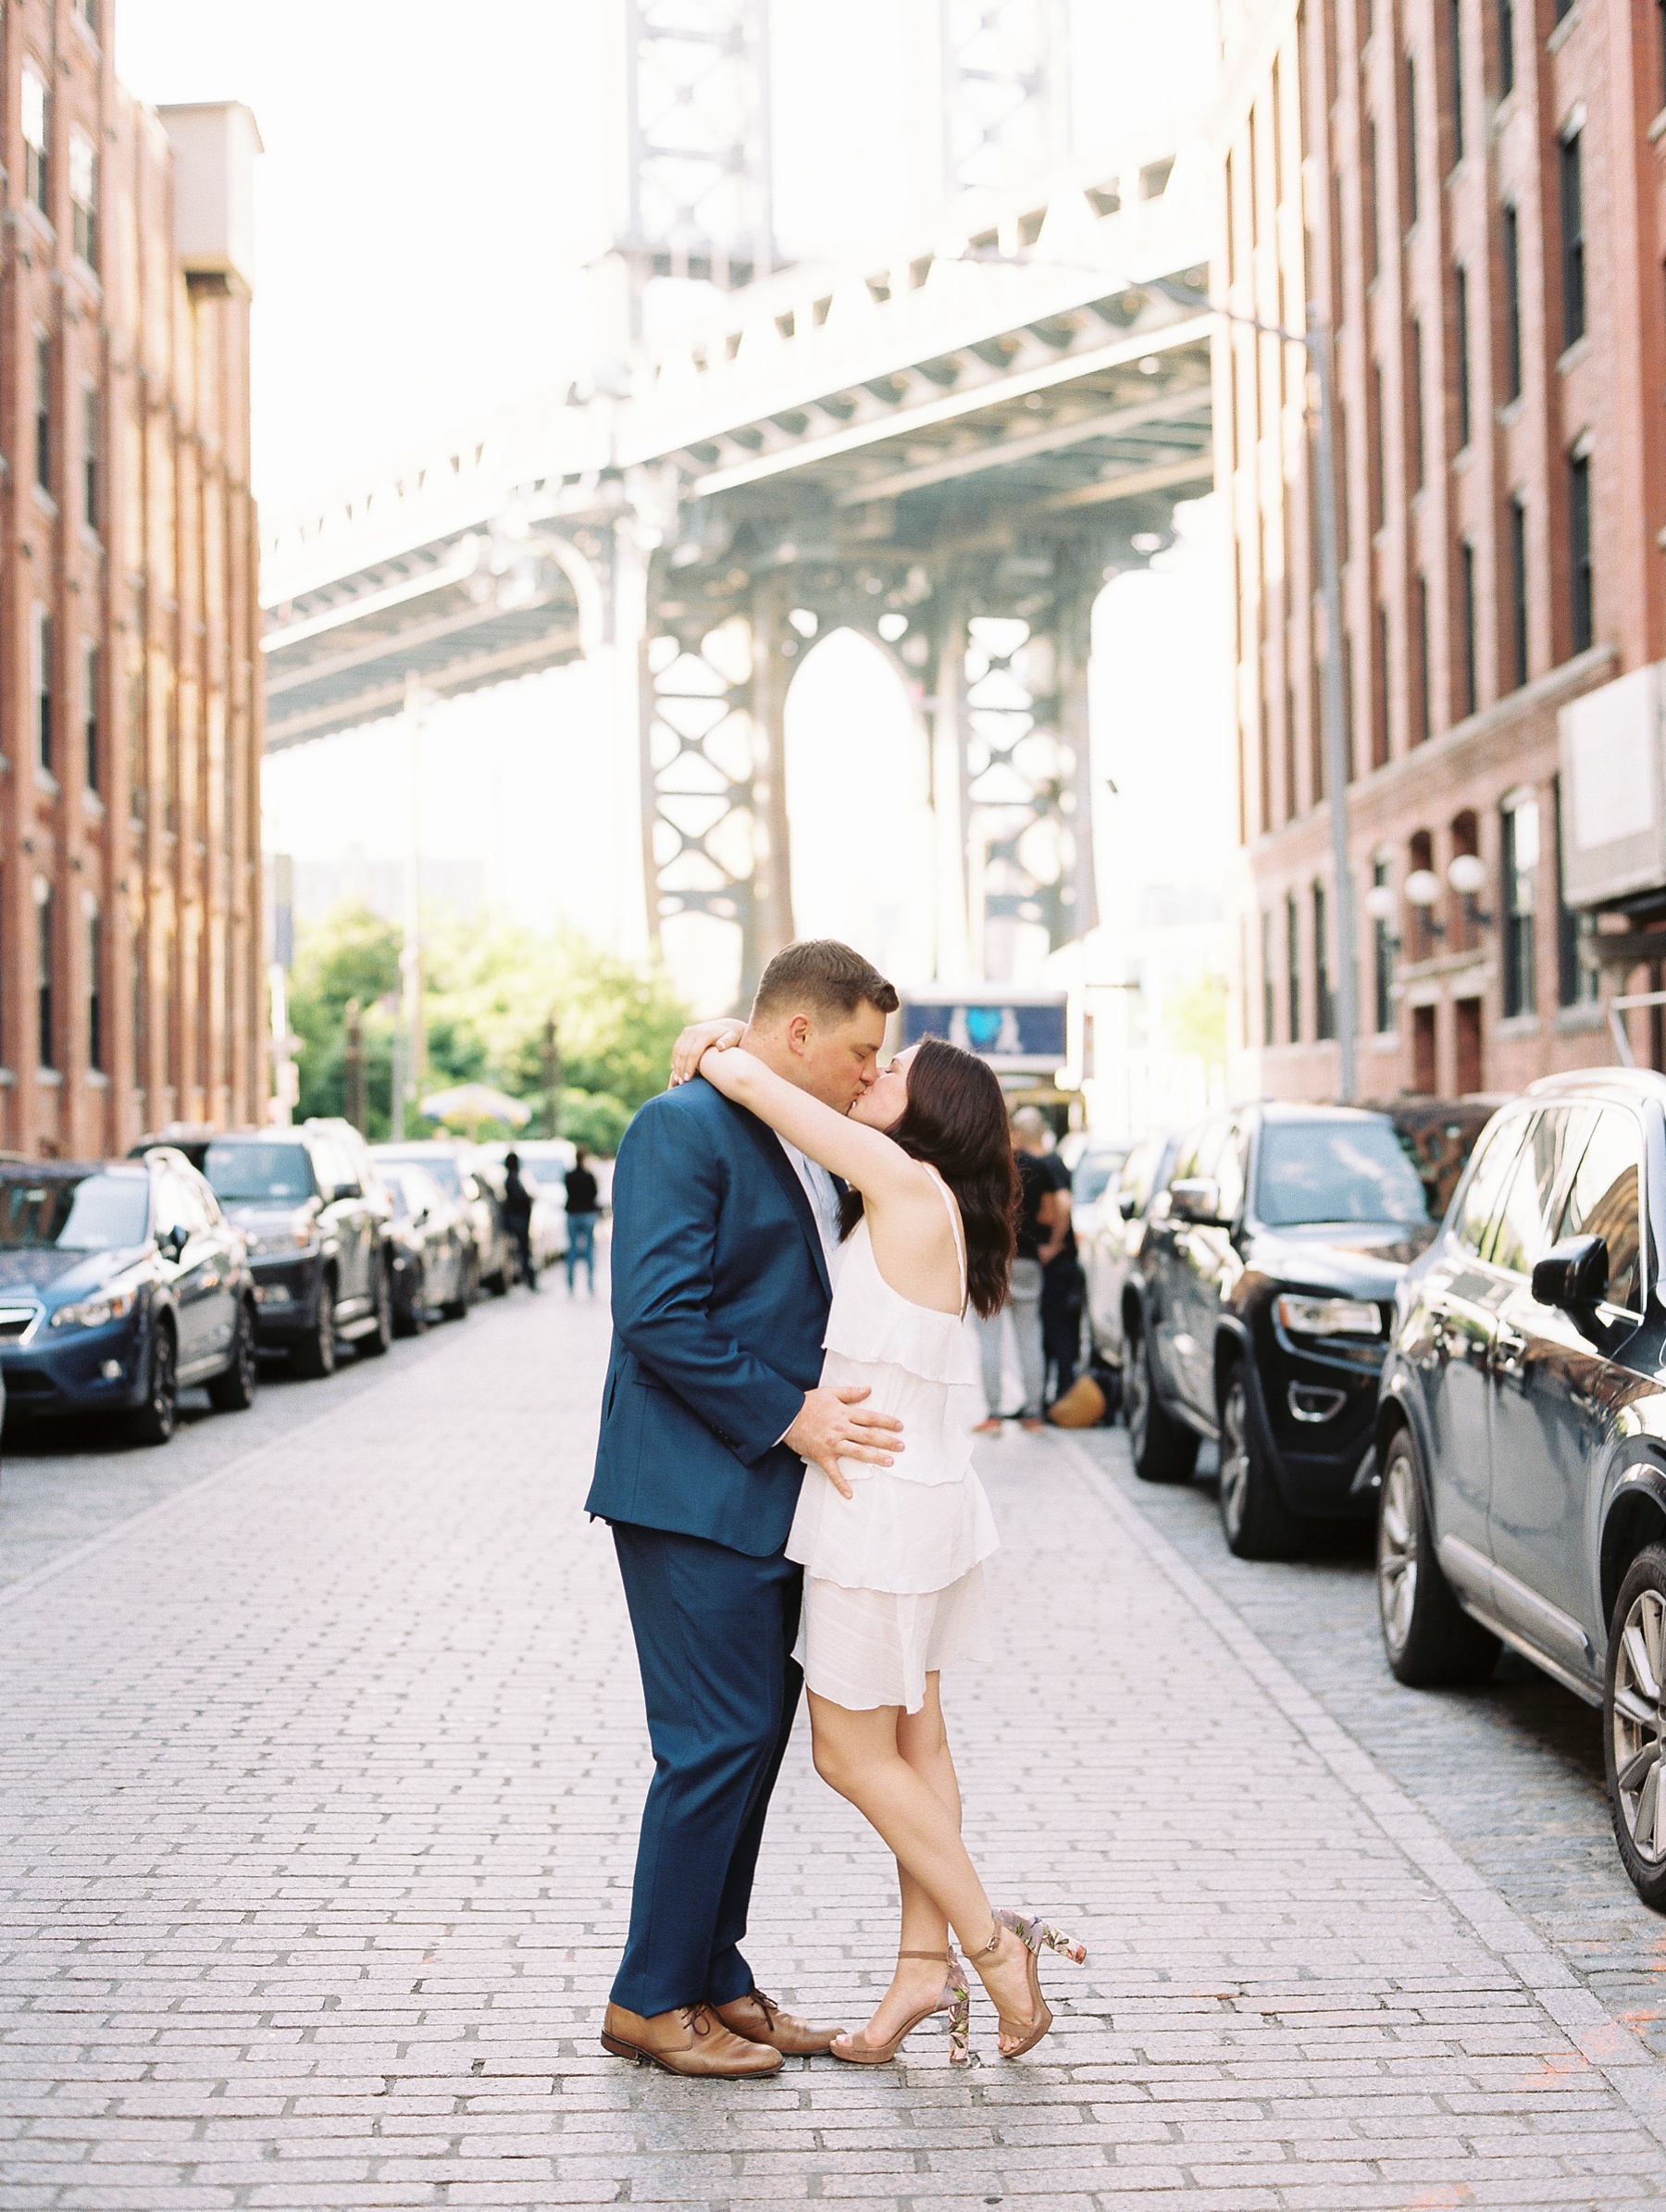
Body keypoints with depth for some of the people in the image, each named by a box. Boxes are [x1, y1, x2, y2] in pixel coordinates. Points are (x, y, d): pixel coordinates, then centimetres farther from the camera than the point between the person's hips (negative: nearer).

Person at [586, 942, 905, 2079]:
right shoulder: (685, 1126, -14)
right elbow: (660, 1318, -20)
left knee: (757, 1739, 12)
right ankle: (652, 1998, 6)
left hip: (766, 1496, 10)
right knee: (718, 1743, -6)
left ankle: (711, 1976, 22)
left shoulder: (804, 1146, 17)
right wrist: (786, 1415, -20)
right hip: (694, 1495, -9)